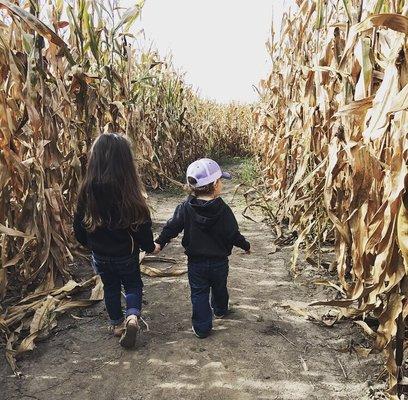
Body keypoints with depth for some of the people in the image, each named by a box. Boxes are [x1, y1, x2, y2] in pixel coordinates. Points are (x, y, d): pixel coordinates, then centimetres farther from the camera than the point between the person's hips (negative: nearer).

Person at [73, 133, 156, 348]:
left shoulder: (87, 190, -15)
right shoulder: (129, 190, -25)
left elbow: (79, 224, -2)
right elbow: (142, 222, -16)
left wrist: (89, 243, 16)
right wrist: (149, 246, 1)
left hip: (100, 254, 3)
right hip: (126, 253, -2)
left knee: (110, 287, 23)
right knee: (133, 284, 20)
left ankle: (117, 324, 35)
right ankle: (132, 316, 0)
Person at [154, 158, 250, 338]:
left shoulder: (185, 208, -14)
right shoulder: (223, 210, -18)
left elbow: (172, 227, -7)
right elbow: (233, 235, -10)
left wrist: (160, 242, 9)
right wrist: (245, 245, 9)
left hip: (196, 262, -1)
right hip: (219, 261, 1)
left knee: (199, 294, 13)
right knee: (219, 288, 26)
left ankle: (202, 328, 17)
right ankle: (220, 310, 51)